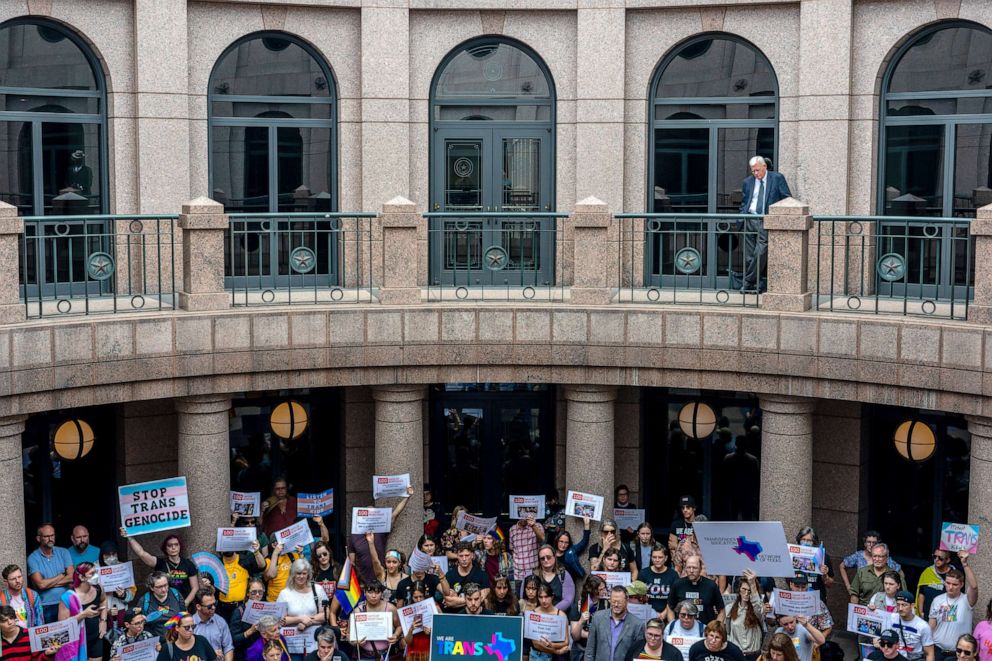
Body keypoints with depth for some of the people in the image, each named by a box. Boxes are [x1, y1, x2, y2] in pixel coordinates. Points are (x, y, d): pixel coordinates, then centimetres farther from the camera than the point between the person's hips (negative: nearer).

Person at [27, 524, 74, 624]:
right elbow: (41, 584, -13)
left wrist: (50, 583, -9)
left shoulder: (63, 552, 5)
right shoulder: (33, 558, -3)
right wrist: (61, 576, -2)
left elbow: (72, 578, -4)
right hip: (46, 607, -2)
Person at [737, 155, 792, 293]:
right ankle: (755, 284, 10)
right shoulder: (747, 182, 15)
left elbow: (787, 199, 4)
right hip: (749, 220, 4)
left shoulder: (777, 178, 4)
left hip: (766, 221, -4)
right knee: (749, 255, 1)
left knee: (760, 252, -15)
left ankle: (749, 282, -8)